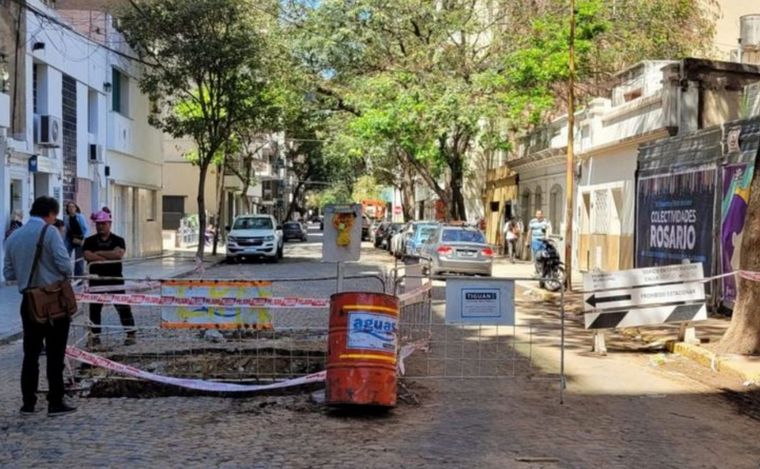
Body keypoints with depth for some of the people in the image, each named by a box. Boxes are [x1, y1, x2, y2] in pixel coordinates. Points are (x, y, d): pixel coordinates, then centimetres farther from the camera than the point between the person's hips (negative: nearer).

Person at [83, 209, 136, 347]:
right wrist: (109, 257, -14)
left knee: (123, 307, -2)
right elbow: (88, 256, -12)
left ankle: (131, 334, 4)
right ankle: (95, 336, 15)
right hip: (96, 280, 2)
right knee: (94, 308, 5)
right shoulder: (90, 241, 5)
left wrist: (99, 253, -11)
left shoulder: (118, 240, 2)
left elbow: (119, 254, -17)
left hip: (115, 279, -1)